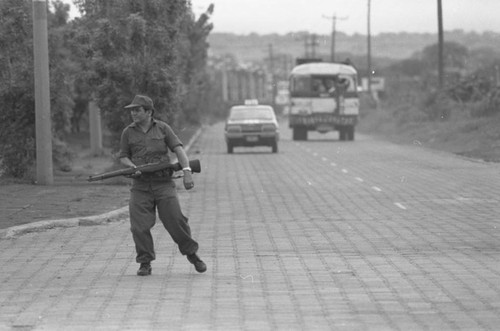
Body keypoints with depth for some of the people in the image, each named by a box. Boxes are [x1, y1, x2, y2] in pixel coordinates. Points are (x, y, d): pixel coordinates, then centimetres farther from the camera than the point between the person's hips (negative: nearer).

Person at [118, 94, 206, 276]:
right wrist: (133, 167, -8)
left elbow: (178, 149, -2)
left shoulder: (162, 128, 5)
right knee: (139, 227, -8)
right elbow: (123, 157, 15)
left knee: (175, 221, -7)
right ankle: (145, 263, 5)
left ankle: (192, 254, 12)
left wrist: (187, 170, -17)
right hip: (140, 186, 1)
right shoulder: (128, 133, 9)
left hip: (163, 184, -1)